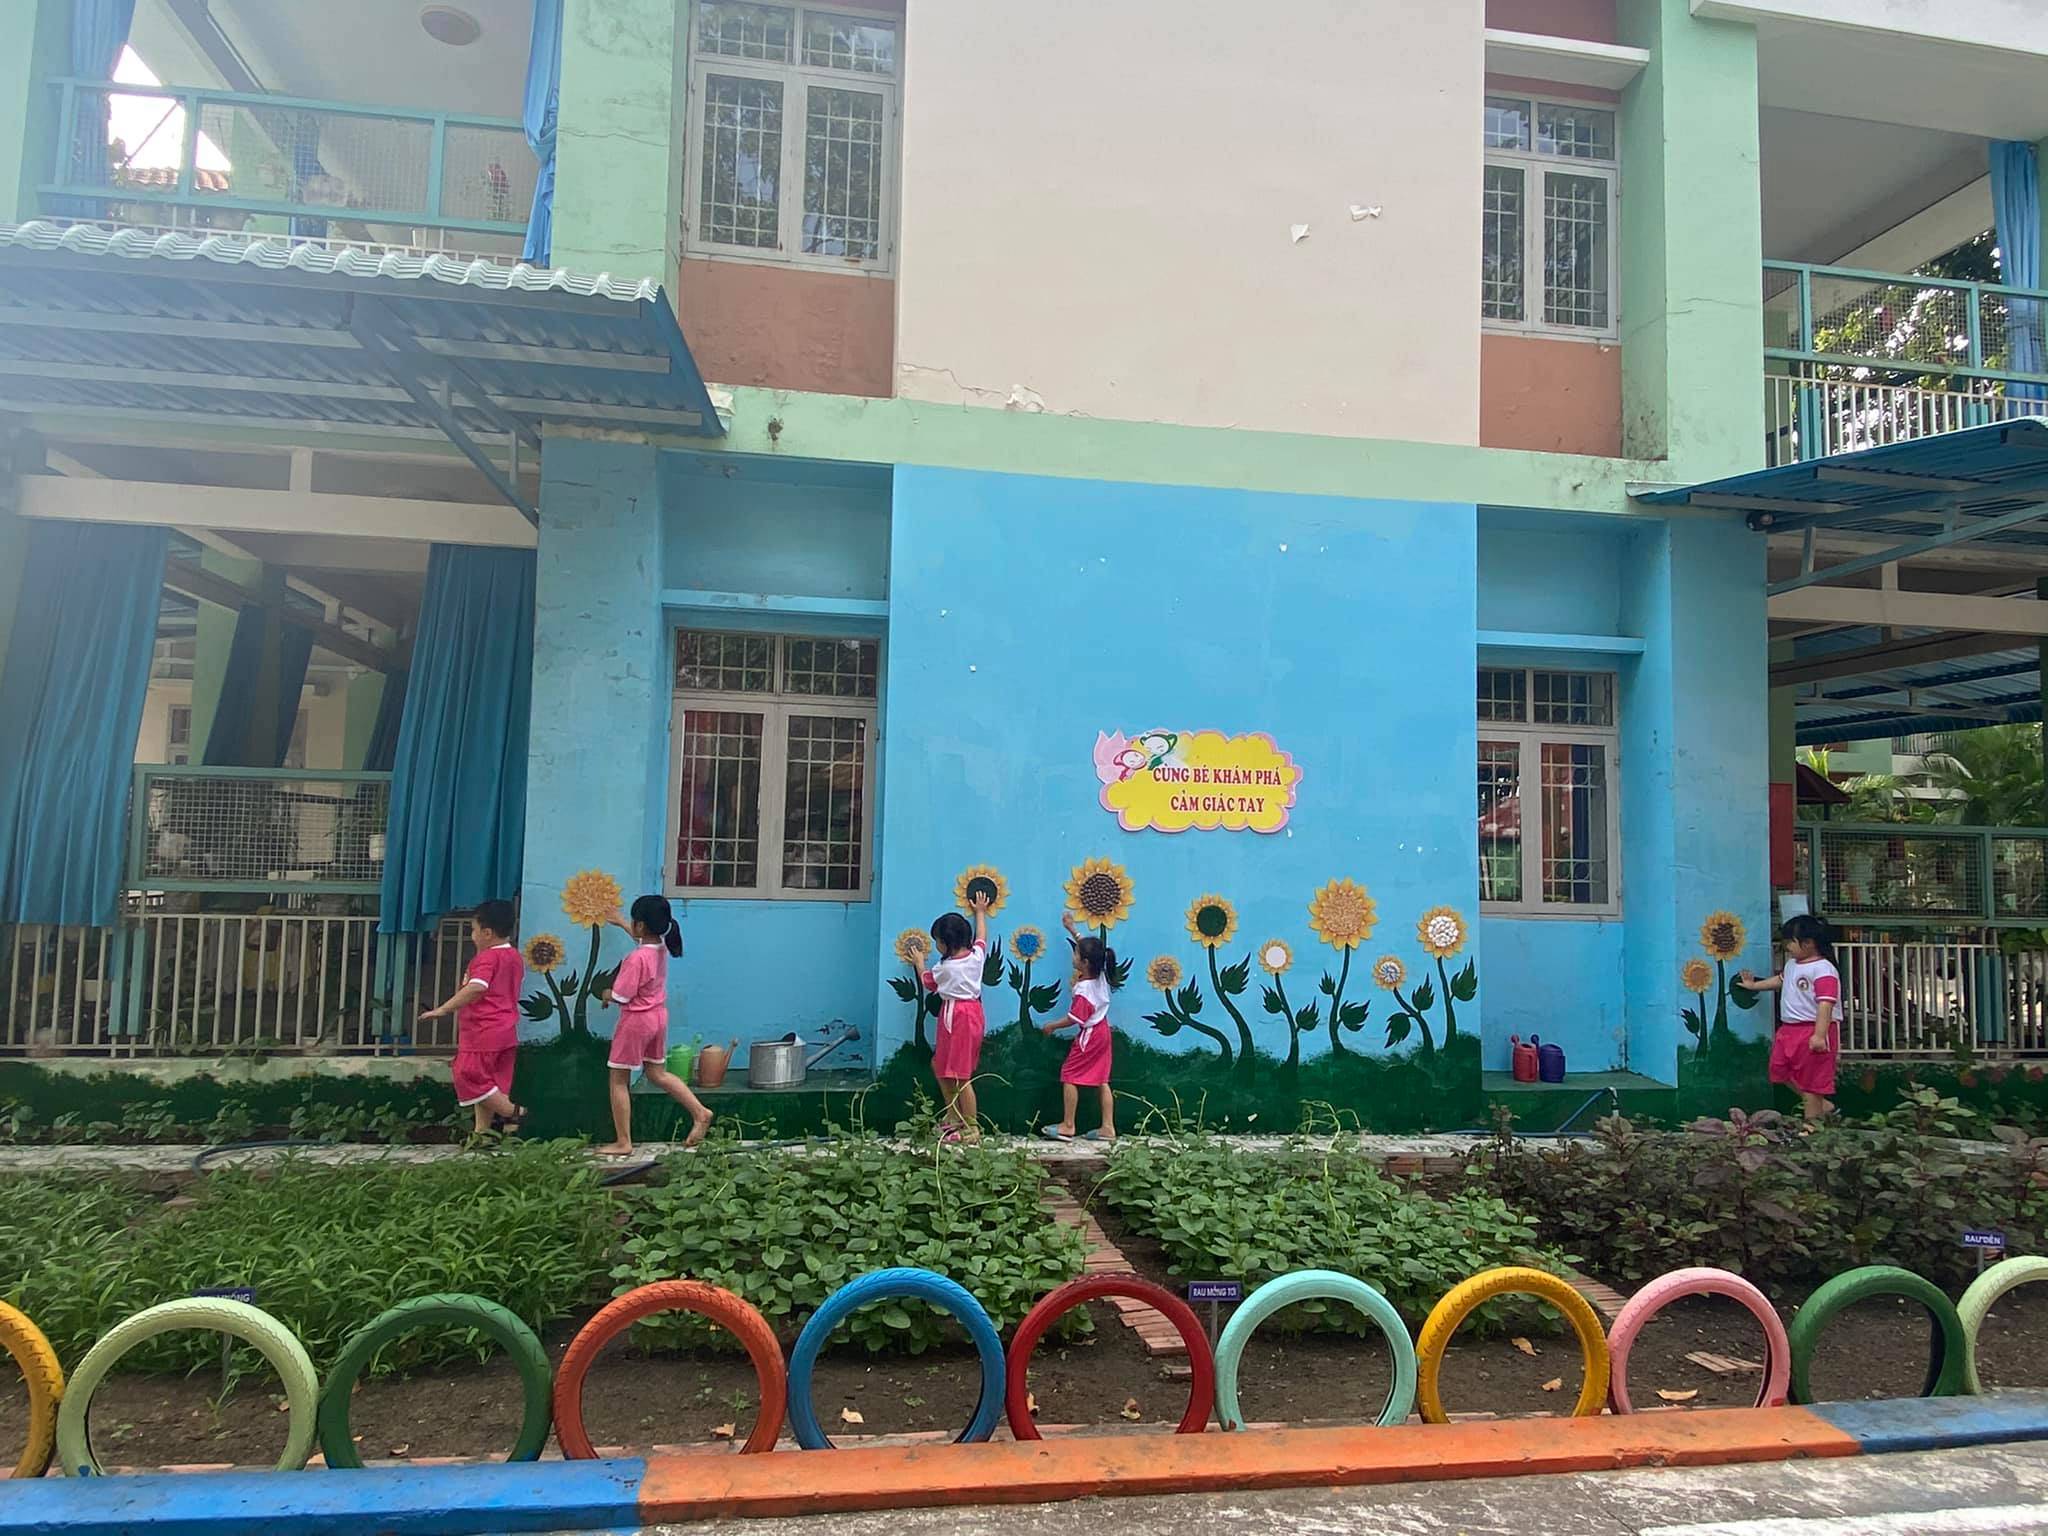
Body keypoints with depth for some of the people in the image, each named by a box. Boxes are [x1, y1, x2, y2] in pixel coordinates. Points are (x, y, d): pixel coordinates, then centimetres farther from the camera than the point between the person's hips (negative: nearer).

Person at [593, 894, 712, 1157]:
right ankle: (700, 1113, 13)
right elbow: (643, 938, 25)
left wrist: (606, 994, 1)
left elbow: (621, 997, -22)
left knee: (619, 1081, 6)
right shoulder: (661, 946, -1)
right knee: (658, 1074, 21)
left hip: (635, 1021, -8)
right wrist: (621, 923, 37)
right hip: (658, 1017, 8)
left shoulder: (636, 958, -27)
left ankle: (623, 1143, 10)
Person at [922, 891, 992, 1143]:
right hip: (973, 1011, 8)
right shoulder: (977, 956, 1)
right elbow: (981, 937, 24)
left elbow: (927, 983, 7)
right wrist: (980, 912, 39)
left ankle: (971, 1129, -2)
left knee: (962, 1076, -4)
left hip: (955, 1016, -8)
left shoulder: (944, 967, -14)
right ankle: (955, 1118, 21)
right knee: (941, 1067, 18)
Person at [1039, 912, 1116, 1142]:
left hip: (1088, 1036, -9)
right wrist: (1071, 929, 19)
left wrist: (1052, 1025, -8)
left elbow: (1074, 1018, -21)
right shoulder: (1101, 976, -2)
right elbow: (1087, 946, 13)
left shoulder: (1083, 990, -24)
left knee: (1069, 1076, 1)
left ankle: (1067, 1126, 4)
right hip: (1102, 1031, 9)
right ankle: (1108, 1127, 10)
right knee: (1101, 1080, 10)